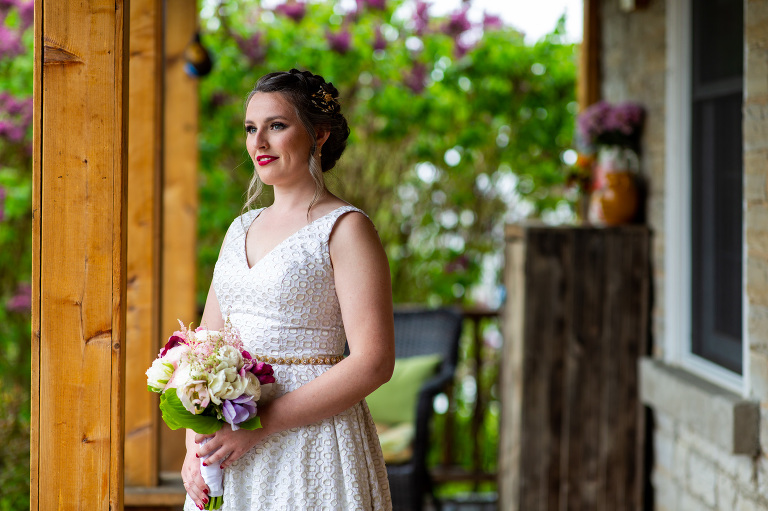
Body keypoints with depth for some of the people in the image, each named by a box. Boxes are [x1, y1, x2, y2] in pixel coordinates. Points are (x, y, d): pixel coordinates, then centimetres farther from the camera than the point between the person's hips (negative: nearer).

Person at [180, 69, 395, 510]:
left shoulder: (345, 229, -8)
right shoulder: (241, 229, 12)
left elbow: (373, 363, -16)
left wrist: (259, 425, -19)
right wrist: (195, 446, -3)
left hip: (312, 448, -6)